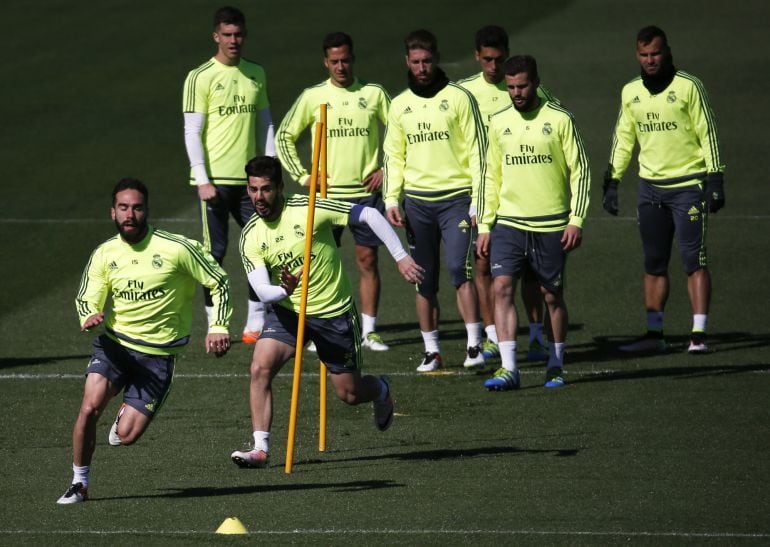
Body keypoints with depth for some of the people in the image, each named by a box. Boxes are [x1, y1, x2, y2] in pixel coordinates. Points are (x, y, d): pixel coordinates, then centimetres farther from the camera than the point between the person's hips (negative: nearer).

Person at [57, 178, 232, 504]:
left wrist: (219, 327, -12)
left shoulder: (176, 249, -10)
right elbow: (86, 299, 4)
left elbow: (219, 282, -1)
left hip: (157, 353, -2)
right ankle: (79, 484, -3)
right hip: (113, 343, 2)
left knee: (126, 436, -10)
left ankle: (127, 414, 30)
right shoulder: (104, 255, 0)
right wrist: (90, 317, -20)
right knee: (90, 407, -22)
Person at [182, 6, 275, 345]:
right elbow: (192, 132, -7)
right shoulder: (200, 78, -5)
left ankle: (256, 324, 12)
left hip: (249, 178, 5)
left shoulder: (256, 74, 11)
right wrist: (202, 180, -14)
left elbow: (265, 125, 15)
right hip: (214, 180, -5)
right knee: (215, 252, -1)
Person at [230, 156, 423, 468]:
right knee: (260, 368, -22)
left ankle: (381, 390, 44)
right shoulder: (250, 237, -8)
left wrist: (401, 258, -15)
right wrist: (284, 291, -39)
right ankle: (260, 448, -18)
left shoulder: (309, 209, -19)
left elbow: (369, 215, -13)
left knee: (349, 394, 7)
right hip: (287, 310, 3)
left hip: (334, 312, -3)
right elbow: (261, 290, -15)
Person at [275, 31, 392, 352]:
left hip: (367, 191, 0)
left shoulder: (374, 94, 3)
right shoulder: (313, 97, 2)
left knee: (368, 260, 1)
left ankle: (369, 331, 6)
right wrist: (302, 176, 1)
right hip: (327, 193, 0)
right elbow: (284, 137, 8)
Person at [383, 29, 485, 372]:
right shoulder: (400, 104, 11)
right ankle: (431, 351, 11)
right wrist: (391, 200, 3)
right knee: (424, 280, 5)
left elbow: (477, 150, -2)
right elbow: (393, 155, 15)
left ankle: (474, 345, -15)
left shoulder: (459, 98, -1)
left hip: (455, 198, -4)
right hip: (417, 201, 4)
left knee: (459, 268, -17)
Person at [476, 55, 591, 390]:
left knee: (553, 296, 6)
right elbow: (491, 177, 13)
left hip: (551, 225, -2)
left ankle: (556, 366, 22)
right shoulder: (498, 123, 8)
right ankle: (508, 369, -15)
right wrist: (484, 226, 8)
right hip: (508, 223, 2)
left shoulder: (559, 120, -2)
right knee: (502, 287, -13)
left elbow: (580, 172, -1)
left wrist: (576, 220, -8)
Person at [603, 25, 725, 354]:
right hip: (650, 188, 5)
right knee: (654, 263, 8)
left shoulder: (688, 87, -6)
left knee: (694, 261, -7)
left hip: (688, 186, -5)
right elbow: (623, 139, 16)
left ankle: (699, 335, -8)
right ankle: (654, 334, 13)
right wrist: (611, 182, 11)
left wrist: (715, 181, -10)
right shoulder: (630, 92, 8)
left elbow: (708, 134, -5)